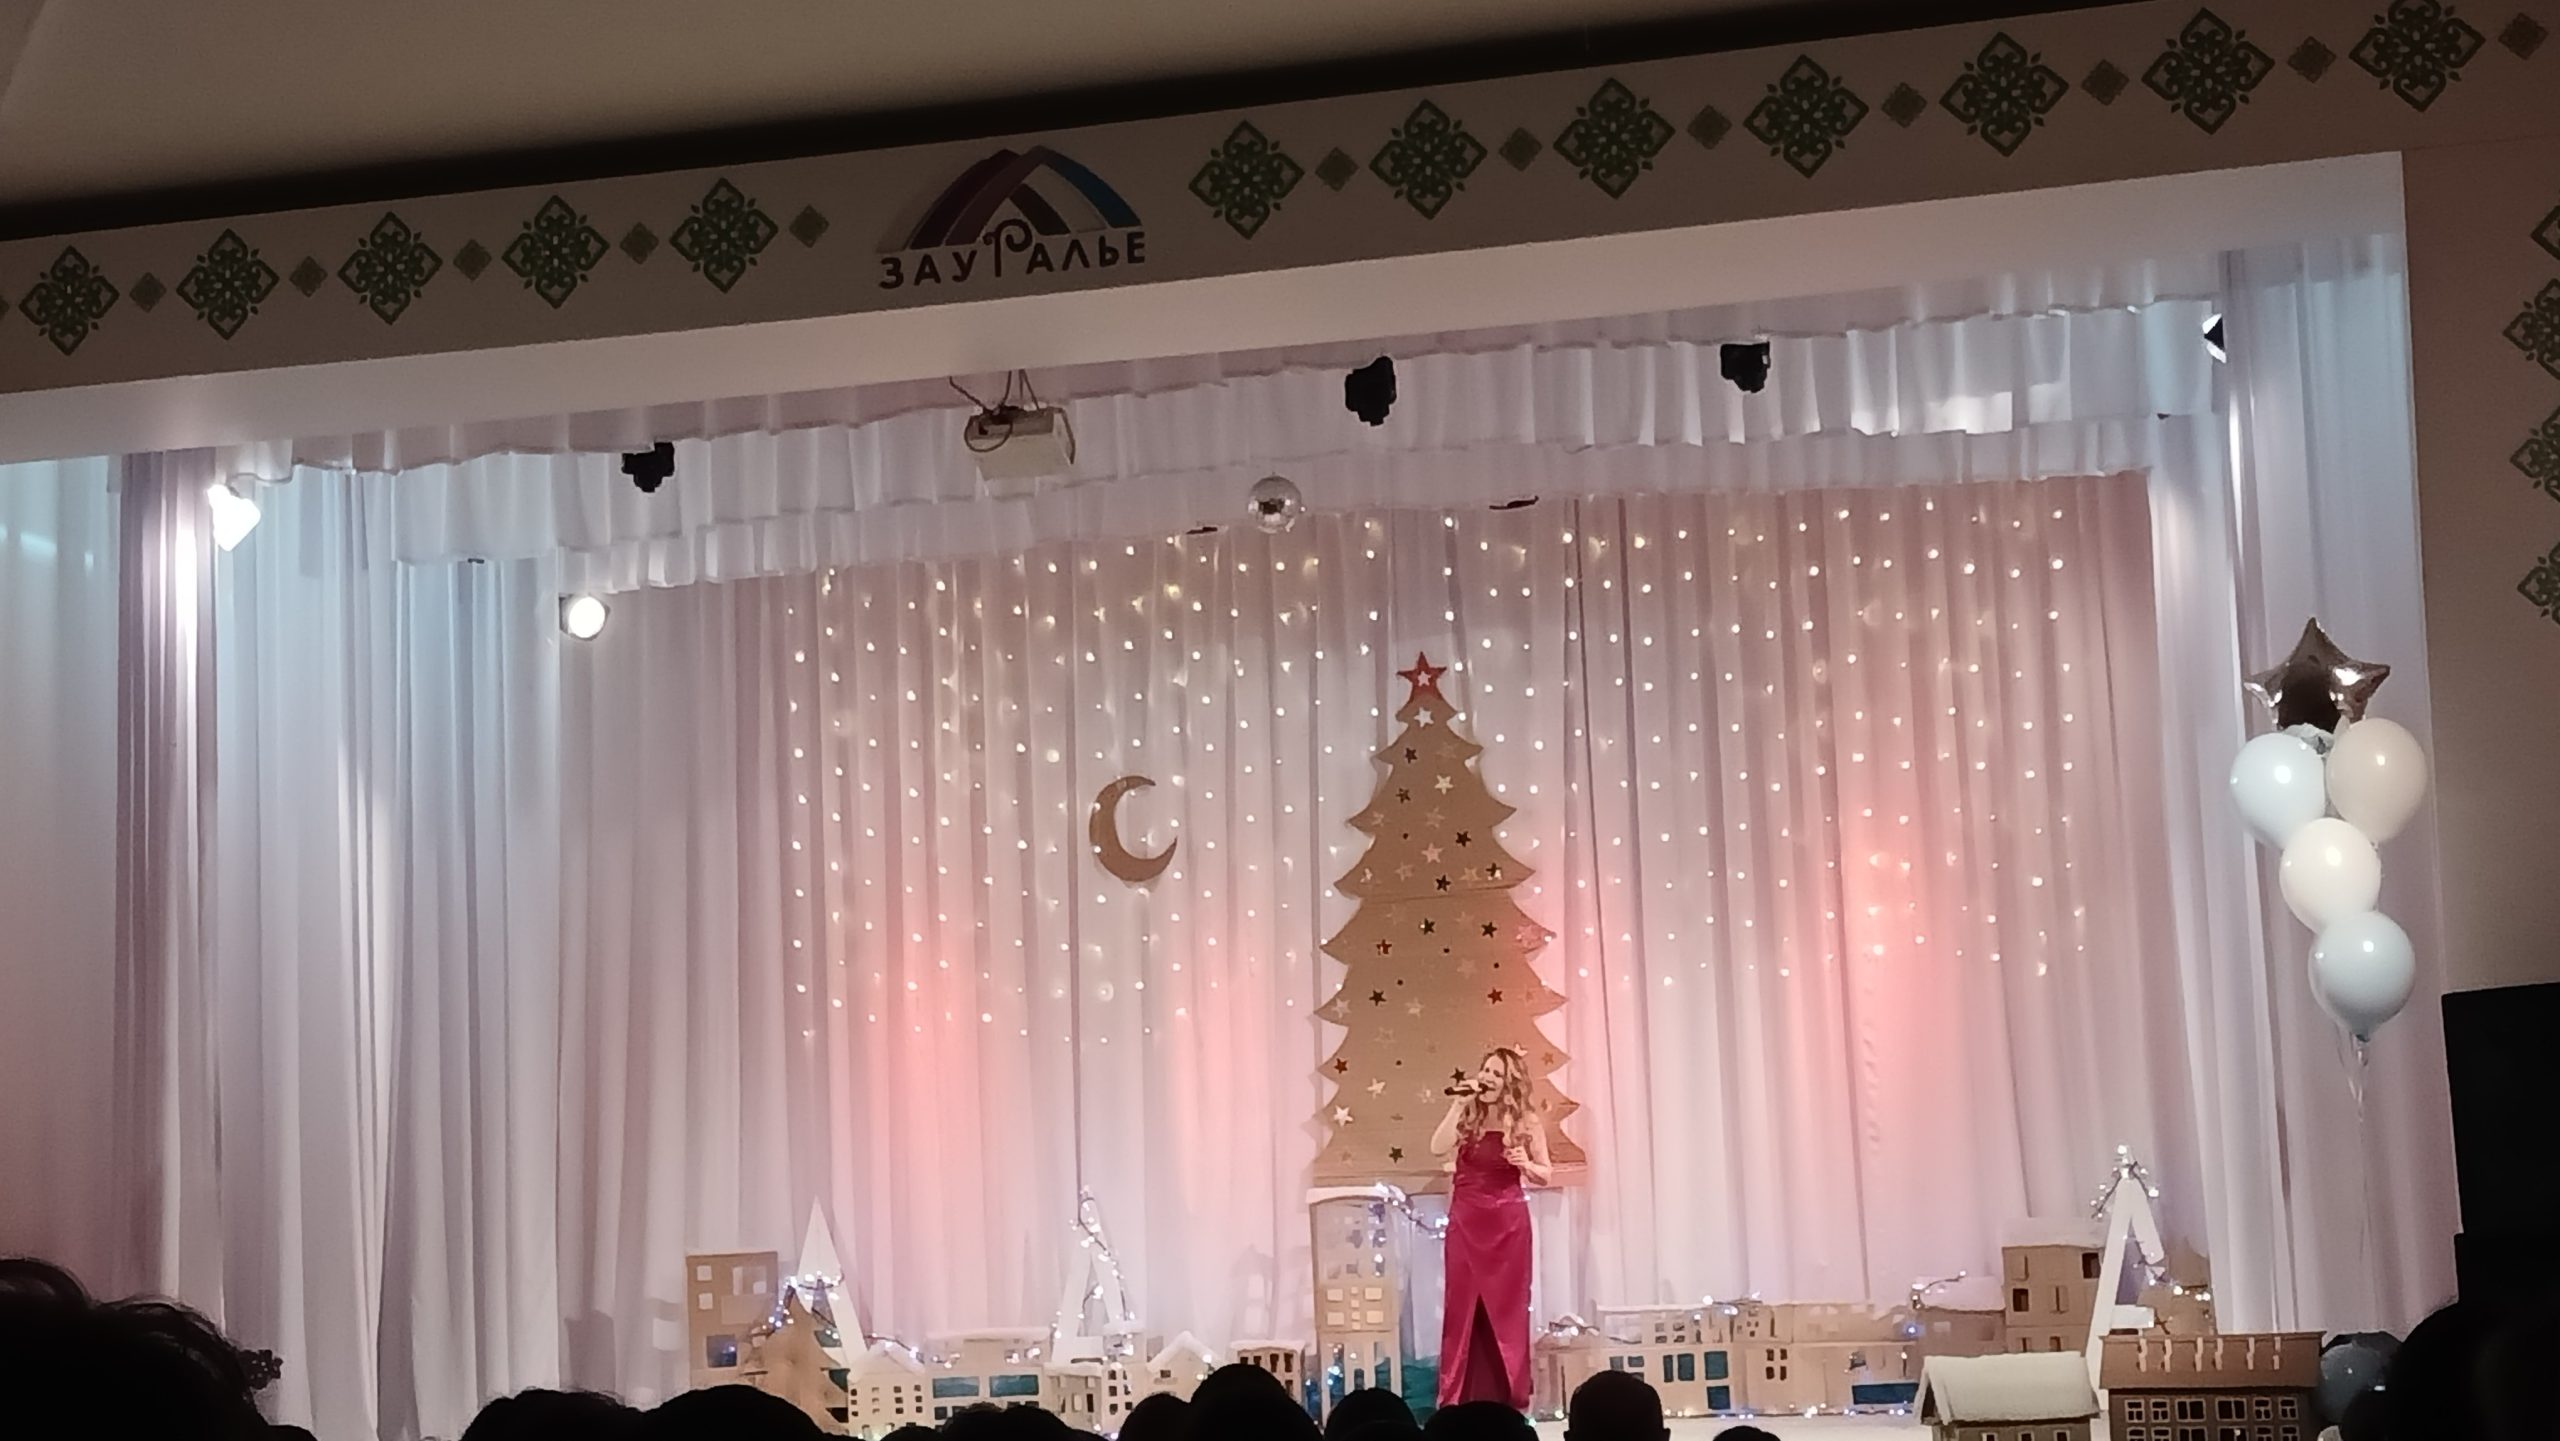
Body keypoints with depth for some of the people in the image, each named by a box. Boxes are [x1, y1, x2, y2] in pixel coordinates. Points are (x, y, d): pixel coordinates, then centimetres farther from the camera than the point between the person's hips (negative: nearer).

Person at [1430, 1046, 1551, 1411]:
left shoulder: (1526, 1121, -1)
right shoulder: (1467, 1114, 0)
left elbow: (1545, 1176, 4)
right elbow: (1438, 1148, -15)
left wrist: (1526, 1164, -16)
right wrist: (1458, 1106, -18)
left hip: (1508, 1221, 0)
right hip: (1465, 1220, 1)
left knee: (1507, 1306, 4)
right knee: (1462, 1305, 2)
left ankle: (1509, 1396, 11)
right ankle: (1456, 1396, 6)